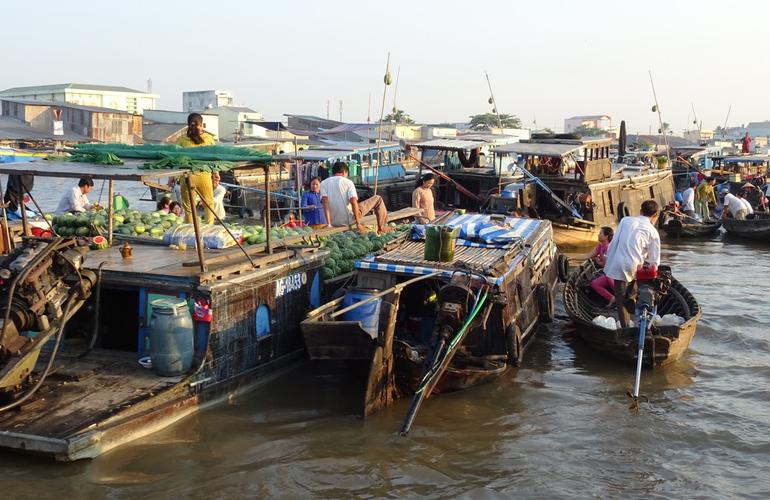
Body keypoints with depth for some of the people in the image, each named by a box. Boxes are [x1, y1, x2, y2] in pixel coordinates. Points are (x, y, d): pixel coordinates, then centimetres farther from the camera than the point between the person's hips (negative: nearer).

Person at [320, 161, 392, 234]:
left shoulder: (323, 183, 3)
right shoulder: (347, 182, -6)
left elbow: (325, 201, -11)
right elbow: (353, 201, -18)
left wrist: (328, 224, -15)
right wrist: (358, 224, -15)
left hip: (335, 223, 5)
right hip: (349, 219, -5)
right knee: (378, 199, 11)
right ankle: (381, 228, 19)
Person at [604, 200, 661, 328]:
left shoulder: (625, 220, 8)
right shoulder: (652, 232, 5)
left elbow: (613, 242, 6)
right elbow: (654, 260, 5)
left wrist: (609, 259, 13)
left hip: (617, 265, 1)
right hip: (634, 266, -1)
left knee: (620, 298, 8)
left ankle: (625, 327, 7)